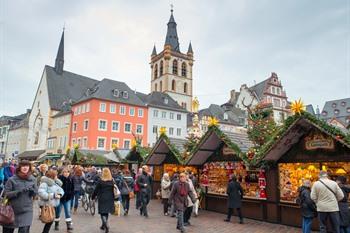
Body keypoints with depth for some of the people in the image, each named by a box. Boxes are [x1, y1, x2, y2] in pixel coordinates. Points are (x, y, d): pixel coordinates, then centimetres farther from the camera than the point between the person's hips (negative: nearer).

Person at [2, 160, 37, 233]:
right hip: (12, 210, 0)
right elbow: (6, 194, -12)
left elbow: (35, 193, 4)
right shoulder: (12, 180, -10)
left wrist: (32, 190, -17)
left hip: (26, 211, 1)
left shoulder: (32, 179, -1)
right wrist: (18, 191, -25)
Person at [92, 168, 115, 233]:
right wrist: (113, 198, 10)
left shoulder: (100, 181, -12)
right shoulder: (112, 181, -1)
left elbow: (96, 190, -6)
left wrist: (93, 196, 9)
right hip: (110, 199, 4)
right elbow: (114, 190, 2)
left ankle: (106, 226, -16)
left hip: (102, 199, -4)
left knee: (103, 213, 2)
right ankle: (103, 225, 30)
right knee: (106, 212, 18)